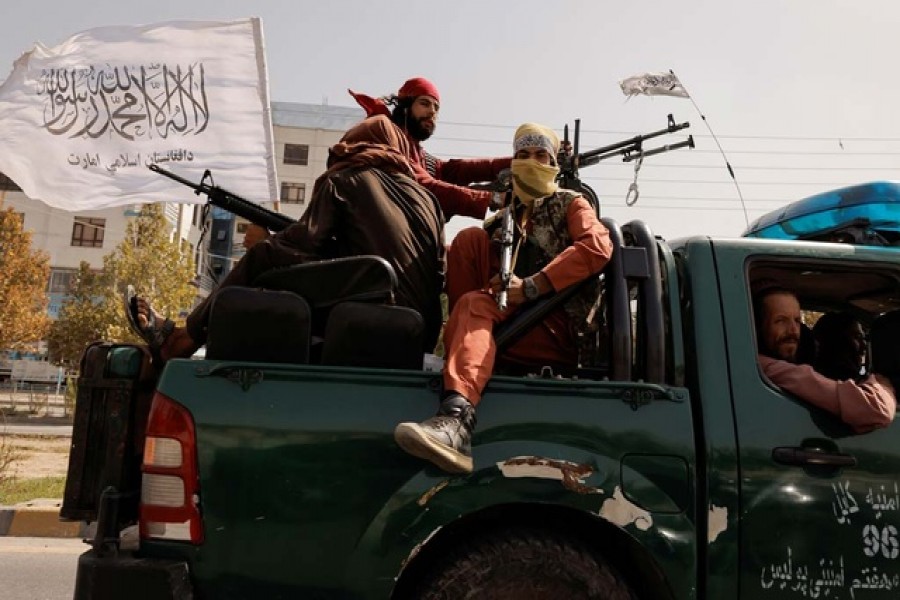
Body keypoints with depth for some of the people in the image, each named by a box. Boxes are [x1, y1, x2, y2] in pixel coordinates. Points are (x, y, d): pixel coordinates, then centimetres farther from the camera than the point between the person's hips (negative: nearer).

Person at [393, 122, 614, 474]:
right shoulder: (505, 216, 27)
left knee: (474, 306, -29)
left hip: (557, 330, -4)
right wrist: (499, 288, -6)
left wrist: (529, 287, -19)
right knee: (470, 238, -7)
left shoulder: (570, 203, 10)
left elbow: (598, 246, -11)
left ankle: (456, 420, -54)